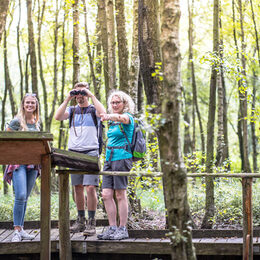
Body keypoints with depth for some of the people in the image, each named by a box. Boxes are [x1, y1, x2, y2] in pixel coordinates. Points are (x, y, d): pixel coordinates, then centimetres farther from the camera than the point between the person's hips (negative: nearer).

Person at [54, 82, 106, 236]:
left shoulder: (93, 109, 7)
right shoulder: (72, 110, 16)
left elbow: (103, 113, -17)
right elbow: (58, 117, -2)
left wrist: (92, 96, -9)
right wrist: (68, 99, -2)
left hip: (91, 152, -4)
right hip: (73, 152, 4)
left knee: (90, 187, -11)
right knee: (78, 187, 6)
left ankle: (91, 223, -8)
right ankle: (81, 220, 15)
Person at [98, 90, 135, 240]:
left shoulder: (128, 117, -5)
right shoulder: (112, 122, 19)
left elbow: (122, 118, -29)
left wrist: (109, 116, -49)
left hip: (122, 158, -8)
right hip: (109, 159, 8)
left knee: (120, 194, -5)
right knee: (106, 195, 2)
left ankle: (123, 229, 2)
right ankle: (112, 228, 9)